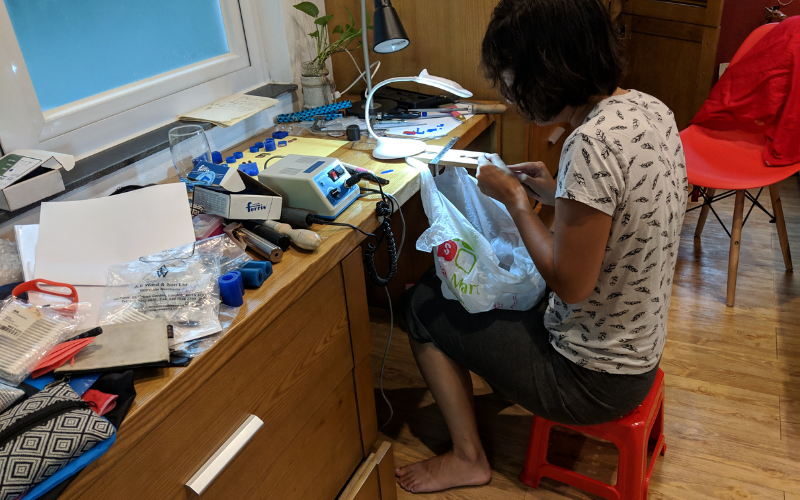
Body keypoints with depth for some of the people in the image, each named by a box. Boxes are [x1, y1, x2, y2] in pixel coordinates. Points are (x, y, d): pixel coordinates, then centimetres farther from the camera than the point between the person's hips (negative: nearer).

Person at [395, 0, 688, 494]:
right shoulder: (652, 109, -3)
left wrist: (515, 199, -14)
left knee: (423, 304, 4)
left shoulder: (592, 143, -32)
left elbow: (570, 284, -25)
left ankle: (469, 458, 20)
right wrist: (556, 192, 4)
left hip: (594, 379, -9)